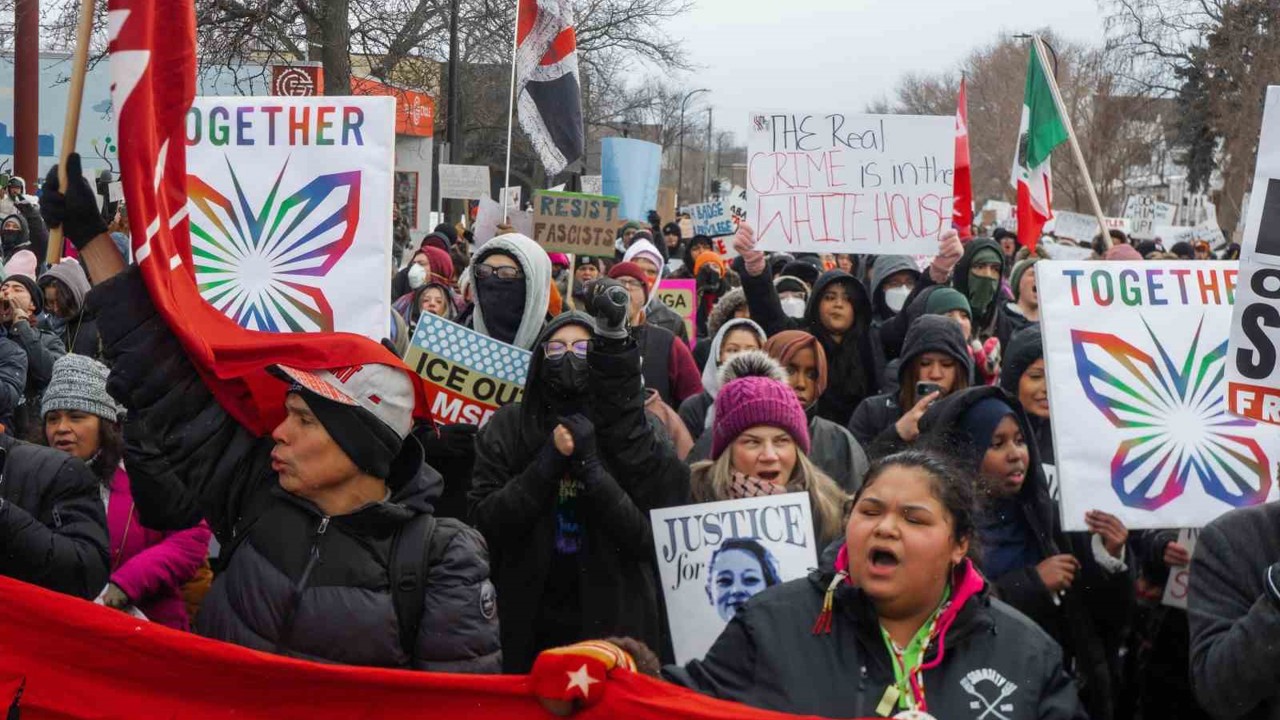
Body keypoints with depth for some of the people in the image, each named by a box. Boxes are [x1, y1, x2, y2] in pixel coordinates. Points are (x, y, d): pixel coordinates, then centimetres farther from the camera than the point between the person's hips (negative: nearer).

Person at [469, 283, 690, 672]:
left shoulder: (630, 429, 0)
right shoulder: (507, 427, 2)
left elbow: (648, 536, -10)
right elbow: (484, 521, -6)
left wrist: (589, 468, -19)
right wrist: (549, 461, -15)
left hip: (612, 623, 0)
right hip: (529, 625, 1)